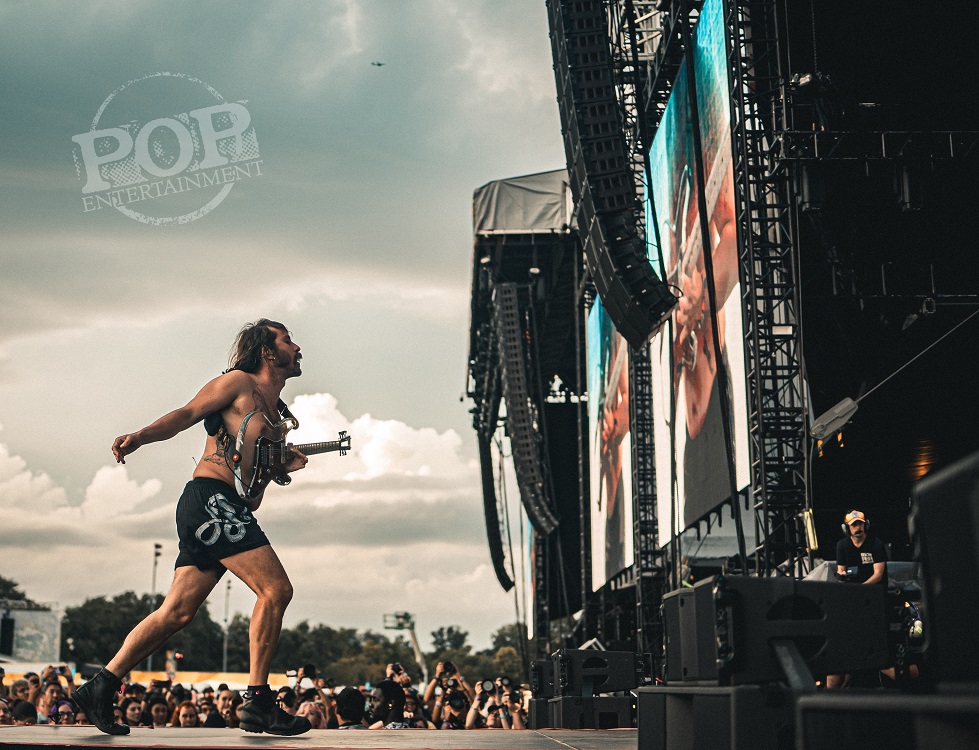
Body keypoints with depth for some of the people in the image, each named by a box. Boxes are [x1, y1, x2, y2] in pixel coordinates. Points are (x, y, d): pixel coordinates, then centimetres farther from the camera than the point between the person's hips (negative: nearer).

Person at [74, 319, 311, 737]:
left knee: (177, 612, 5)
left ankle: (101, 687, 10)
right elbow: (187, 414, -4)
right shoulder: (238, 382, 3)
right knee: (276, 589, -14)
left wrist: (284, 467, 8)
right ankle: (257, 703, -11)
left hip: (229, 509, 9)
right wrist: (140, 437, -20)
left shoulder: (279, 415, 25)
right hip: (209, 497, -9)